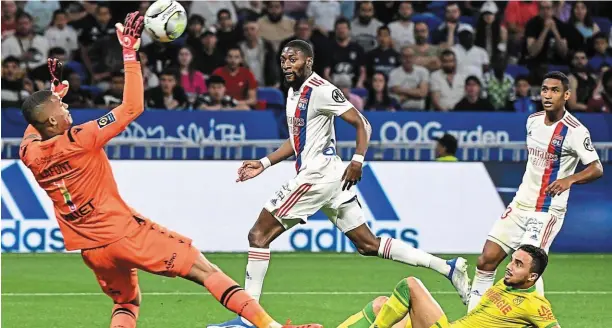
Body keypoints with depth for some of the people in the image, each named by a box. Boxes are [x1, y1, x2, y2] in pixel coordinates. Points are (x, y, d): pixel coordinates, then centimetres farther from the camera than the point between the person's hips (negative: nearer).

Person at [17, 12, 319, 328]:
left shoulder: (29, 155, -1)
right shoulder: (78, 141, -19)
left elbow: (33, 132, 26)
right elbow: (132, 107, -16)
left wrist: (52, 95, 30)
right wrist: (130, 54, -12)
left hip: (90, 250, 6)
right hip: (125, 233, -6)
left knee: (126, 302, 27)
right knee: (205, 270, -5)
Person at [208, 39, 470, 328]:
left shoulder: (320, 90, -12)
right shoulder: (294, 92, 17)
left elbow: (361, 123, -14)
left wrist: (357, 161, -25)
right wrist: (264, 163, 21)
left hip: (317, 174, -10)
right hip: (329, 175, 10)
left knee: (259, 235, -6)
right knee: (368, 245, 10)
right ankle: (447, 267, 8)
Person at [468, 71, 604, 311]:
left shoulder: (575, 131, -14)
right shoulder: (533, 121, 7)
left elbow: (597, 169, -17)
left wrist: (570, 179, -32)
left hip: (547, 211, -7)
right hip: (520, 203, 7)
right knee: (487, 259, 1)